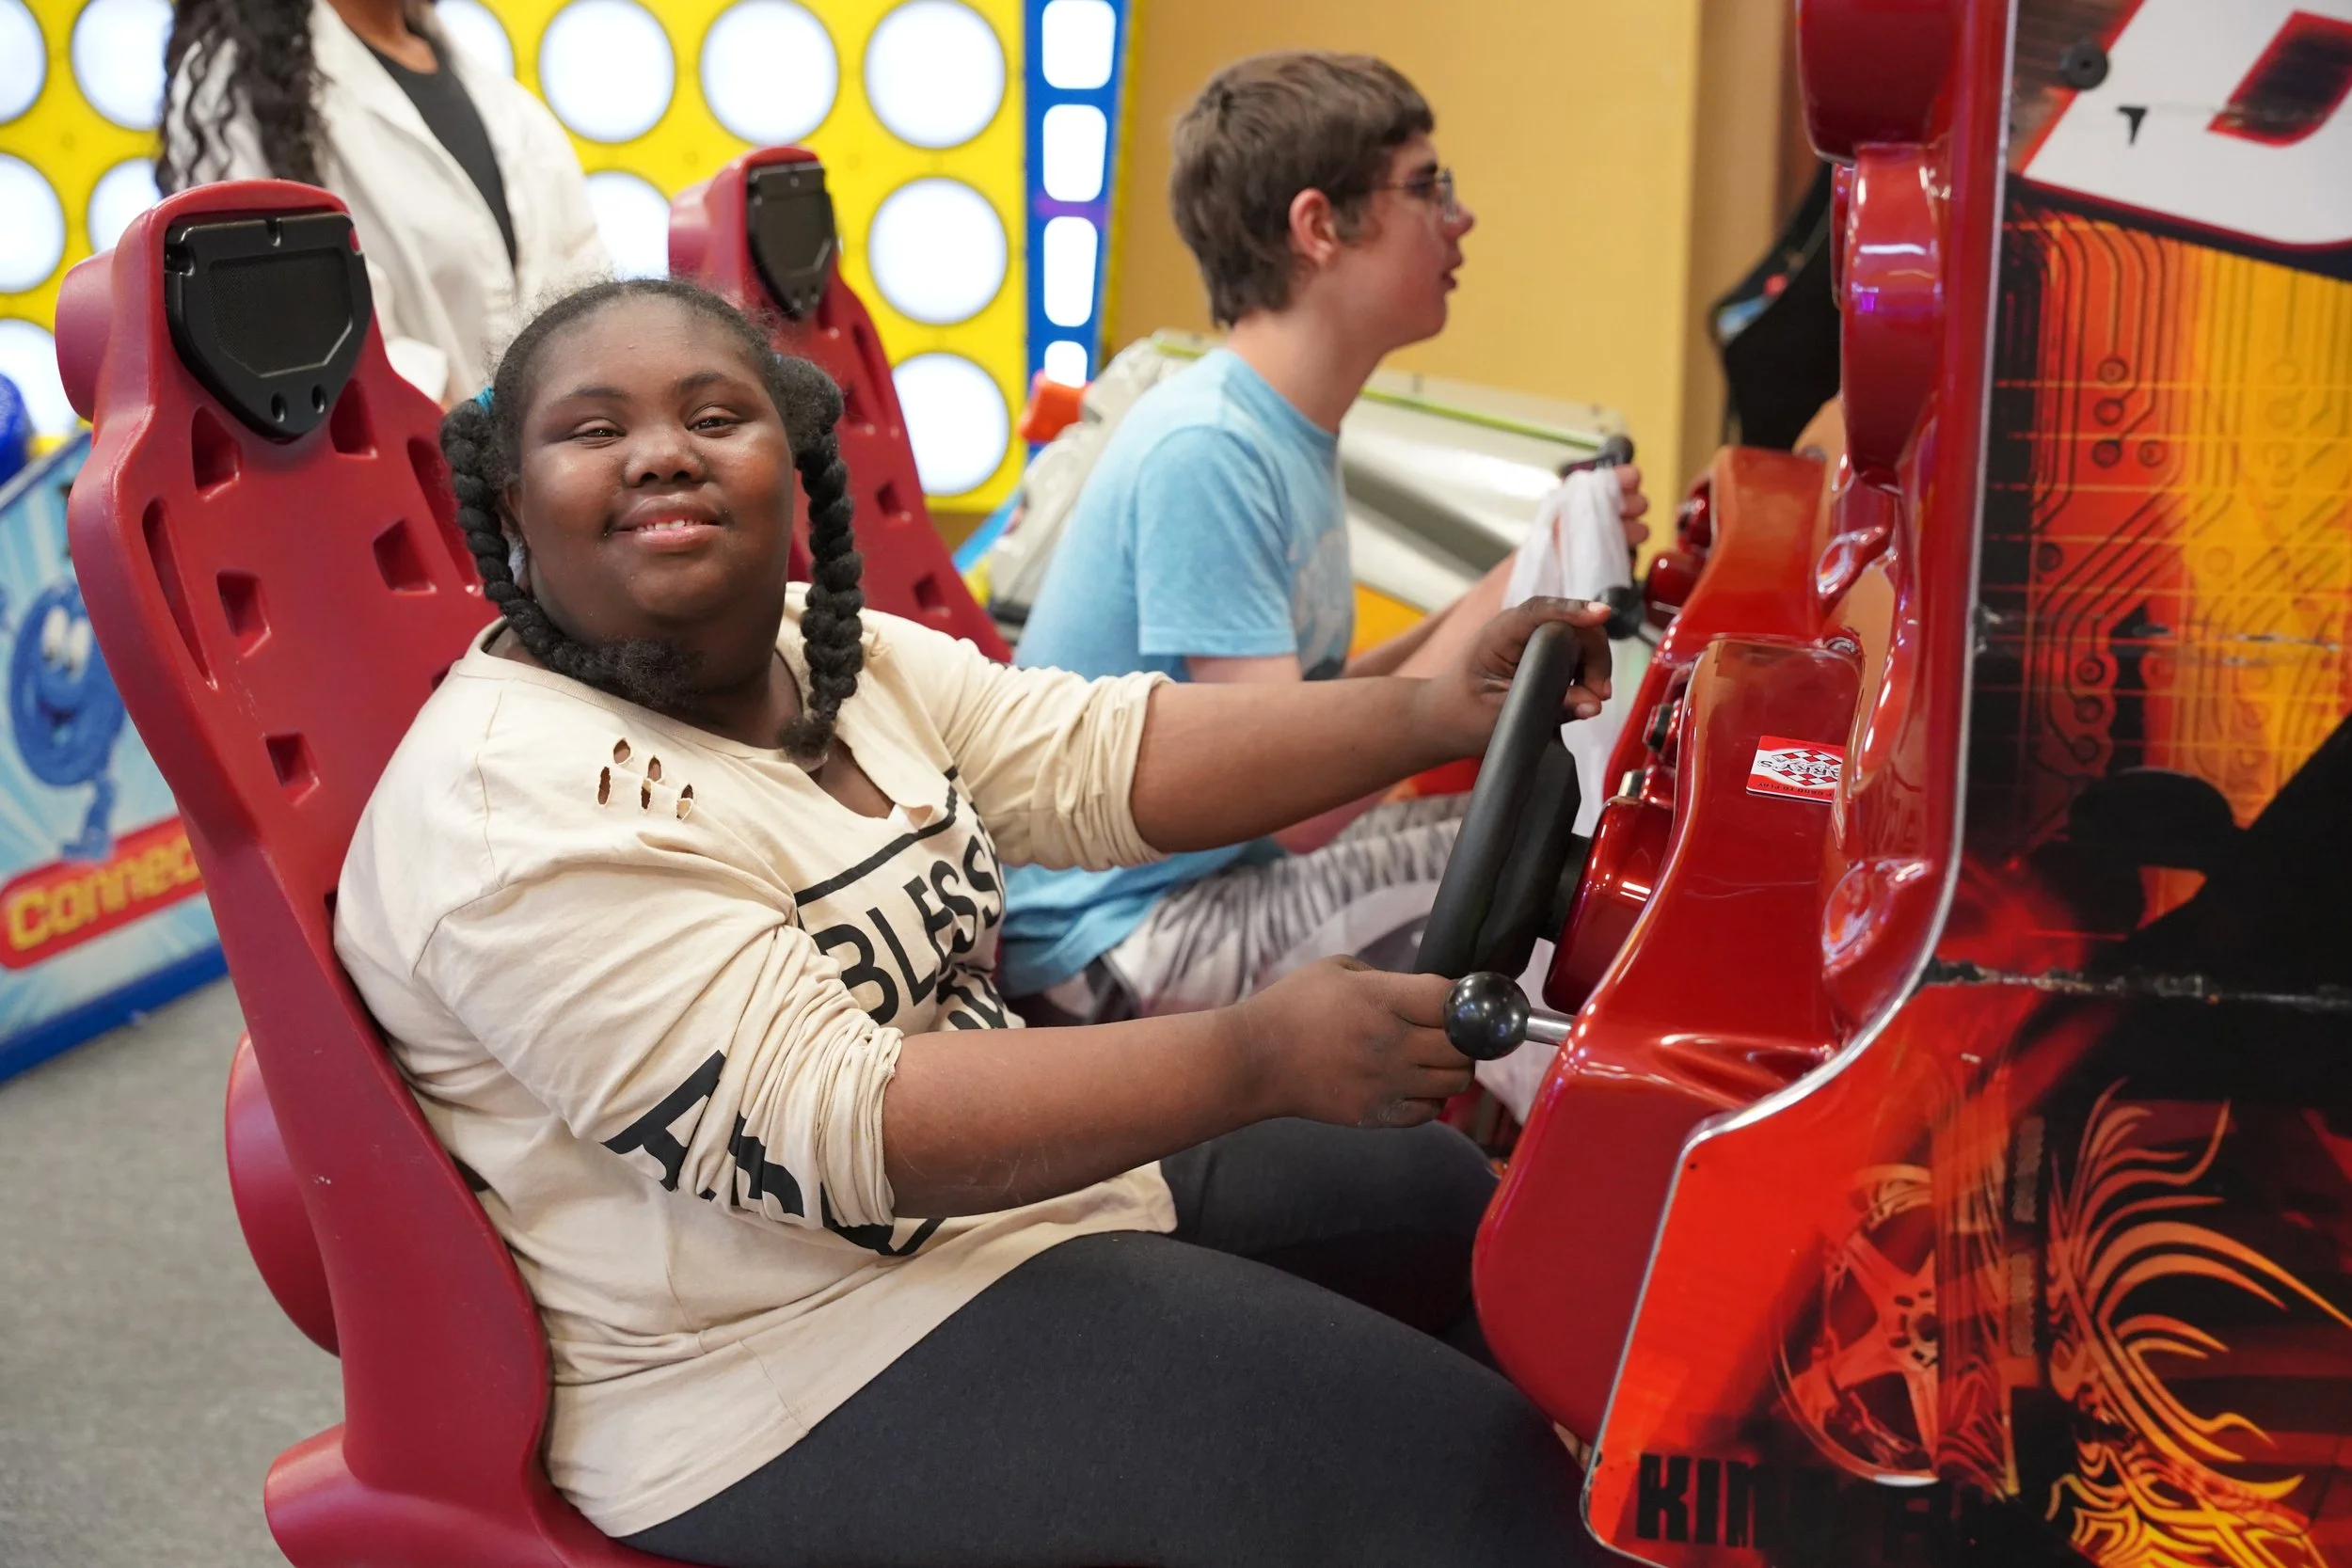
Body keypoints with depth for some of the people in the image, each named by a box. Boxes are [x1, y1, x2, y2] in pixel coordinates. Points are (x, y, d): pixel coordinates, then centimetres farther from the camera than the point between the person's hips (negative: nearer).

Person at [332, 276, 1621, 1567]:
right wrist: (1257, 1056, -33)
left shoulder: (828, 654, 5)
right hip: (811, 1375, -9)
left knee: (1445, 1200, 19)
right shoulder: (520, 802, -23)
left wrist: (1440, 712, -13)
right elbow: (826, 1125, -29)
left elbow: (1105, 756, -1)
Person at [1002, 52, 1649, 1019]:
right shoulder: (1203, 450, -22)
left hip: (1204, 880, 9)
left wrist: (1522, 586, 1)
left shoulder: (1289, 431, 6)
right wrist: (1507, 599, -16)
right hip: (1109, 941, -9)